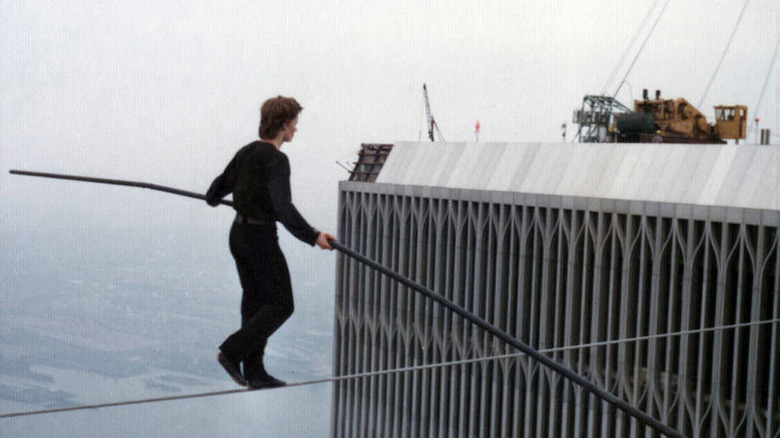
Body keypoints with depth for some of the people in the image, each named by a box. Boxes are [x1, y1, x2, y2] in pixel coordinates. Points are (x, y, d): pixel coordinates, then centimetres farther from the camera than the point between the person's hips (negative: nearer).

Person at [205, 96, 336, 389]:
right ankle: (232, 352, -4)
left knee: (255, 301, 14)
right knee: (281, 305, 0)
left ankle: (254, 371, 17)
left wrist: (212, 198, 41)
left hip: (238, 233, 9)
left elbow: (222, 184, 18)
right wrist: (313, 236, -27)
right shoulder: (276, 159, -17)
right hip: (260, 236, -9)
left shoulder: (247, 151, 7)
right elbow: (283, 207, -27)